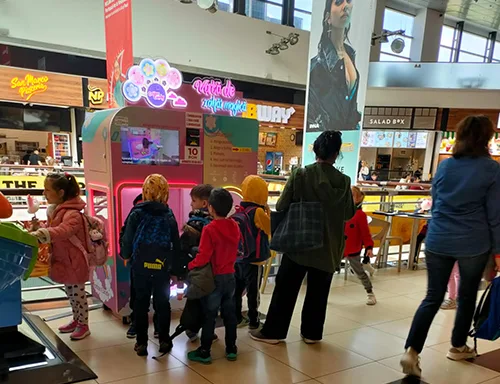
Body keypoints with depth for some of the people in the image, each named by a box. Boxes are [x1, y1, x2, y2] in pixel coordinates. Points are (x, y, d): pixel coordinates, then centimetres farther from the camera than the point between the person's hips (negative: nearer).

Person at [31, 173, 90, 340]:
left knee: (78, 294, 6)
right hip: (63, 261, 9)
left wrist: (35, 234, -49)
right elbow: (51, 231, 14)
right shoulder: (54, 210, 4)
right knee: (70, 293, 22)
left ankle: (83, 325, 22)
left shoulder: (72, 214, -26)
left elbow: (61, 232, -44)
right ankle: (76, 320, 38)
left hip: (74, 262, -9)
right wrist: (38, 228, -3)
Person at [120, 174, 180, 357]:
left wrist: (125, 255, 15)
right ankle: (164, 341, 20)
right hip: (162, 267, 1)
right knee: (163, 303, 12)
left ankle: (141, 343, 18)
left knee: (141, 304, 11)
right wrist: (173, 264, 11)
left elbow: (127, 239, -5)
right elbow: (176, 245, 1)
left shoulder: (137, 213, -7)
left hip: (141, 266, -1)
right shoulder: (169, 215, -1)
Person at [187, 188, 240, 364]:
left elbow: (203, 257, -20)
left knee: (209, 316, 5)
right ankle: (231, 349, 24)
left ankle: (204, 352, 15)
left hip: (214, 278, -5)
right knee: (229, 314, 14)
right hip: (230, 276, 6)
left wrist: (190, 266, -6)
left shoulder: (209, 229, -20)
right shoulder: (235, 227, -1)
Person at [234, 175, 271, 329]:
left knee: (238, 289, 14)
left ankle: (237, 318, 24)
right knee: (253, 292, 4)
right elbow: (270, 229, -11)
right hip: (254, 259, -7)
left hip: (239, 258, 7)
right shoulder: (258, 211, -19)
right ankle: (253, 321, 14)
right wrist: (268, 212, -4)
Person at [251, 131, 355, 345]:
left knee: (286, 289, 9)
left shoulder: (300, 175, -11)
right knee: (318, 292, 15)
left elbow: (281, 207, -8)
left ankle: (273, 332, 17)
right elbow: (349, 215, 4)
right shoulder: (343, 181, -5)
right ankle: (312, 333, 26)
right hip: (328, 246, 2)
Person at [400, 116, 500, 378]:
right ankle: (458, 347, 34)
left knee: (433, 298, 7)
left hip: (437, 242, 3)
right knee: (467, 296, 18)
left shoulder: (444, 166, 4)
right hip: (474, 245, -2)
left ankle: (411, 351, -5)